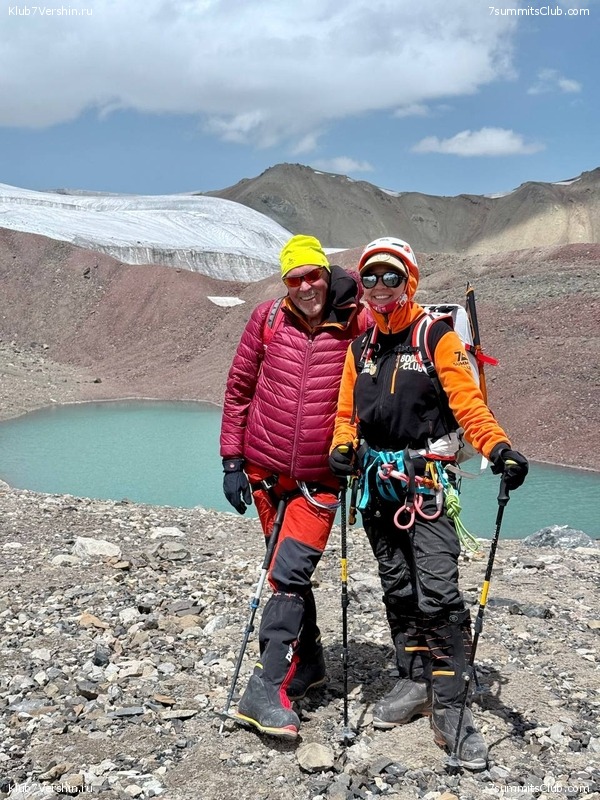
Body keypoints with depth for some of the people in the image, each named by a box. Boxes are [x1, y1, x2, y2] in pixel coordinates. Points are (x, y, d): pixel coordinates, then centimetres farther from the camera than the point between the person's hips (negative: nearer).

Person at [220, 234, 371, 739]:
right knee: (288, 572, 15)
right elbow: (239, 388, 4)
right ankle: (308, 666, 33)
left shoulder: (360, 325, -9)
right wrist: (232, 459, 4)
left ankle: (267, 689, -4)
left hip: (320, 478, -3)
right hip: (265, 470, 4)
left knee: (290, 574, -12)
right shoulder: (268, 320, -2)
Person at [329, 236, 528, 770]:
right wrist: (342, 448, -3)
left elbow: (467, 401, -12)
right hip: (377, 481, 6)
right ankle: (415, 683, 25)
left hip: (426, 480, -6)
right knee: (398, 591, 12)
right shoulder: (361, 347, 15)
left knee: (437, 594, -12)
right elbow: (347, 412, 17)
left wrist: (498, 446, -28)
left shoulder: (436, 335, -3)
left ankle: (450, 708, -3)